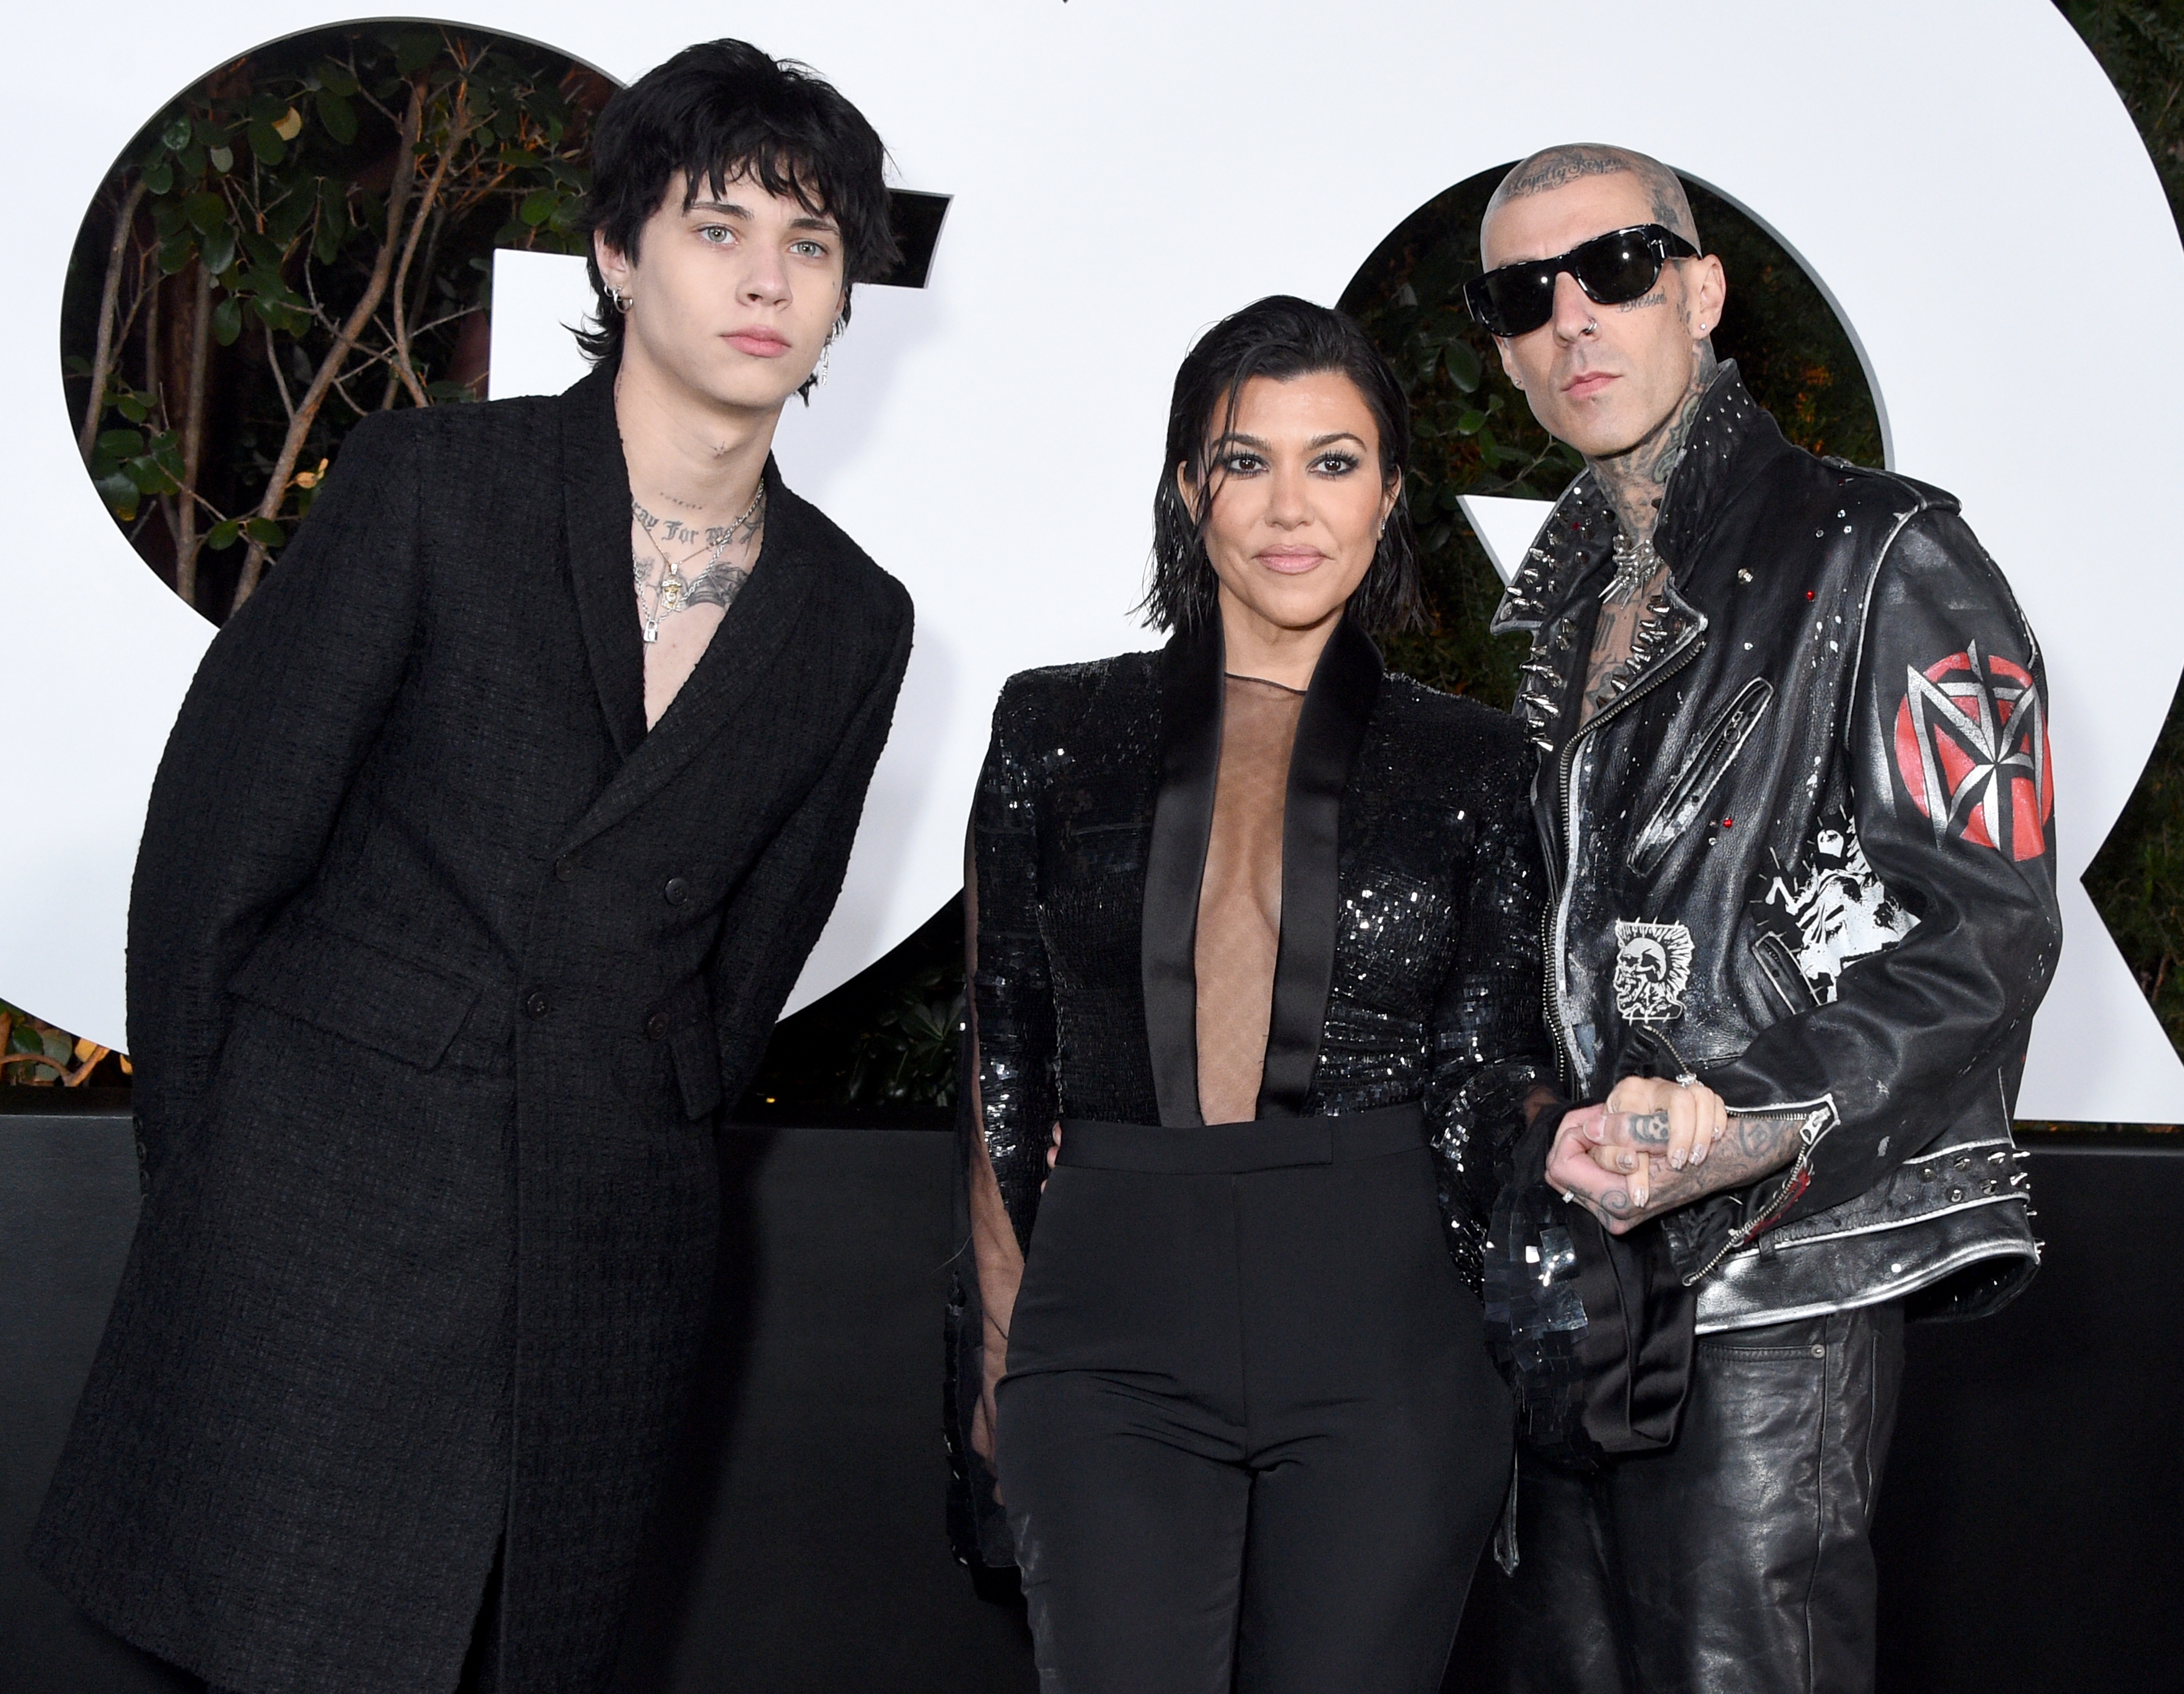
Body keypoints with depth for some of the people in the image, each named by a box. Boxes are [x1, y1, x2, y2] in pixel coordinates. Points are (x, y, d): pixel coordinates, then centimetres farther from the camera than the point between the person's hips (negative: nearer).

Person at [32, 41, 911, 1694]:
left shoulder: (854, 621, 7)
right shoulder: (427, 483, -3)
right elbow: (218, 829, -1)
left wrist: (627, 1169, 11)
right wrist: (198, 1159, 2)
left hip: (609, 1270, 3)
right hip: (323, 1227, -3)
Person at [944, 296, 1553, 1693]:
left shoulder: (1473, 765, 8)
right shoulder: (1059, 729, 9)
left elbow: (1494, 1081, 9)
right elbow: (1003, 1055, 10)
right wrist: (999, 1341, 4)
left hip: (1384, 1331, 0)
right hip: (1114, 1331, 0)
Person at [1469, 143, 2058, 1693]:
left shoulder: (1883, 563, -5)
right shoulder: (1558, 605, 17)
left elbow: (1986, 936, -12)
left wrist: (1741, 1136, -22)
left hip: (1773, 1280, -7)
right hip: (1566, 1264, 7)